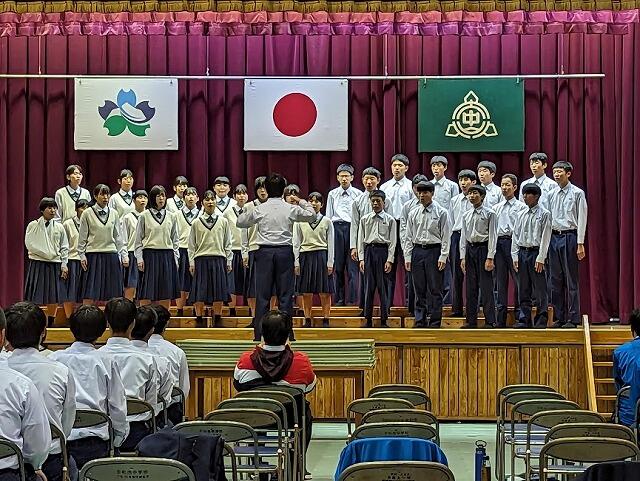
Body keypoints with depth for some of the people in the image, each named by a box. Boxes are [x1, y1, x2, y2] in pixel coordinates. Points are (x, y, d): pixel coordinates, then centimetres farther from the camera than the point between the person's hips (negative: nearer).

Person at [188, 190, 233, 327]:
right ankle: (199, 319, 6)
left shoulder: (223, 221, 8)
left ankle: (217, 320, 9)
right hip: (201, 259, -1)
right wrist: (191, 262, 2)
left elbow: (227, 244, 10)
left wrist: (229, 261, 5)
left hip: (218, 259, 1)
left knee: (218, 290, 1)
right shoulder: (197, 223, 7)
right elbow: (192, 245, 8)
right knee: (200, 291, -1)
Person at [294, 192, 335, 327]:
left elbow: (330, 244, 3)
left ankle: (326, 320, 6)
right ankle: (307, 320, 11)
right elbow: (296, 243, 7)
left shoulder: (327, 222, 4)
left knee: (325, 292, 0)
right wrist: (297, 262, 0)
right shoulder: (300, 222, 6)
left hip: (322, 256, -1)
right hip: (305, 256, 1)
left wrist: (330, 263, -4)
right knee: (306, 292, 4)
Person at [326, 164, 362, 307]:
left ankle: (352, 299, -2)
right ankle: (339, 299, 9)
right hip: (337, 228, 2)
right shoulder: (332, 194, 13)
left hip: (353, 227, -2)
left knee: (352, 265, -5)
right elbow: (328, 216, 14)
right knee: (338, 265, 3)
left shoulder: (358, 194, 7)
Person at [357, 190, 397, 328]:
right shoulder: (365, 219, 10)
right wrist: (361, 258, 1)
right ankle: (368, 320, 8)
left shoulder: (390, 220, 3)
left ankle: (384, 320, 6)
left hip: (383, 251, -2)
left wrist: (389, 260, -7)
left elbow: (393, 241, 0)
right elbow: (360, 240, 9)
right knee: (368, 286, 2)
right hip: (369, 251, 2)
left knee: (383, 287, 0)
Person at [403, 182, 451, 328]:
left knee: (435, 290, -2)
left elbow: (446, 237, -4)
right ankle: (420, 321, 14)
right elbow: (409, 237, 11)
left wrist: (443, 257, -10)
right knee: (420, 289, 8)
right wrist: (407, 257, 5)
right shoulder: (413, 213, 9)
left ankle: (434, 322, 4)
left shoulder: (441, 212, -2)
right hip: (417, 251, 4)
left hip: (434, 250, -4)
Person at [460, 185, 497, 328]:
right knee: (470, 287, 8)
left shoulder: (489, 214, -5)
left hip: (483, 248, -6)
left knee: (486, 287, -5)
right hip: (470, 249, 6)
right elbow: (463, 237, 14)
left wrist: (490, 258, -14)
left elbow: (492, 236, -8)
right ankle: (471, 320, 14)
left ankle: (490, 321, 0)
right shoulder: (466, 215, 12)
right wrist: (463, 257, 7)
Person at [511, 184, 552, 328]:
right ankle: (524, 319, 12)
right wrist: (515, 256, 6)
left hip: (536, 252, -5)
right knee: (523, 289, 7)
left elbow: (545, 237, -7)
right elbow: (515, 236, 14)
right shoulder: (520, 215, 13)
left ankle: (541, 320, 1)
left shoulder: (544, 214, -2)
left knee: (539, 289, -3)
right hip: (522, 252, 5)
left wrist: (540, 258, -13)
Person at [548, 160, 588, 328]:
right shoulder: (552, 194, 11)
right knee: (555, 279, 8)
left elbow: (582, 219, -6)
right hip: (554, 237, 5)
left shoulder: (577, 193, -3)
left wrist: (580, 244, -10)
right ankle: (559, 317, 15)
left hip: (569, 237, -5)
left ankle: (573, 319, 2)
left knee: (571, 279, -3)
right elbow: (548, 219, 13)